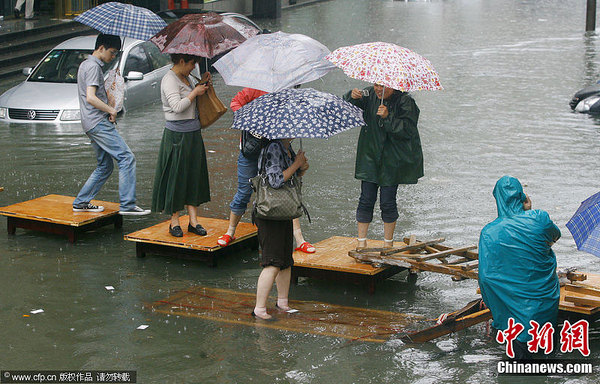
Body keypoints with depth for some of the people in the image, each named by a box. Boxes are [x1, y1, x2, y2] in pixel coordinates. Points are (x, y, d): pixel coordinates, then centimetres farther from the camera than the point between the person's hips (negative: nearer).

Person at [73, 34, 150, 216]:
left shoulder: (85, 64, 21)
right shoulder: (93, 66, -12)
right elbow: (91, 98, -23)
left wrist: (108, 110, 18)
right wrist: (111, 110, -12)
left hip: (93, 124, 11)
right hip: (99, 123, -11)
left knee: (104, 166, 15)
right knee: (127, 158, -13)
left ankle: (81, 202, 18)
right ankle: (127, 205, -16)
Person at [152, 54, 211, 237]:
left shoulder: (186, 78, 14)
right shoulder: (169, 80, -13)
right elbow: (177, 106, -24)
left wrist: (203, 85, 15)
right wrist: (195, 92, -15)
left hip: (193, 133, 9)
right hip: (177, 135, -9)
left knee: (194, 176, 7)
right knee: (176, 177, -1)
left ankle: (193, 221, 12)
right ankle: (174, 222, 9)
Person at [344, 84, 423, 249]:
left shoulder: (405, 101, -9)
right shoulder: (370, 94, 3)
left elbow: (408, 130, -16)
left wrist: (388, 117, -28)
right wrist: (352, 96, -16)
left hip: (393, 159, -3)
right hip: (370, 156, 3)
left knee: (387, 202, 0)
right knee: (366, 200, 2)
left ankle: (388, 242, 17)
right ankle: (361, 241, 13)